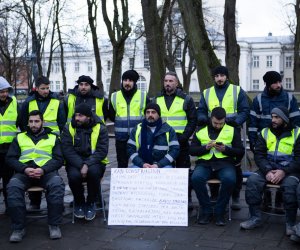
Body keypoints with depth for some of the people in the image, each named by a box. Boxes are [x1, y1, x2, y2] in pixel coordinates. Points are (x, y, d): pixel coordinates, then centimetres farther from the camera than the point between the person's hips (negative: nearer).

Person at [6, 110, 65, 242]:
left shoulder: (53, 138, 17)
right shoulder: (20, 137, 20)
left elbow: (59, 159, 6)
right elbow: (10, 158, 9)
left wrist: (43, 169, -14)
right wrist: (24, 169, -11)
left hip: (46, 171, -1)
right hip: (24, 171, 1)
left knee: (57, 184, -34)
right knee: (13, 187, -32)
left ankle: (54, 225, -22)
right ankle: (18, 228, -24)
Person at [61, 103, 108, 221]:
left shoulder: (100, 128, -2)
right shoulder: (68, 128, 1)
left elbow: (102, 151, -10)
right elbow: (67, 150, -8)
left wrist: (87, 165, -24)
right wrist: (80, 165, -23)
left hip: (94, 162, -1)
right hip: (74, 163, 1)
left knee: (94, 172, -34)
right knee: (74, 175, -31)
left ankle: (91, 203, -7)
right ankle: (79, 202, 1)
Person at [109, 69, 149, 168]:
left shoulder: (143, 96, -1)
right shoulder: (114, 96, 5)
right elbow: (111, 115, 17)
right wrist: (121, 123, 10)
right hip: (121, 137, 2)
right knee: (122, 164, 10)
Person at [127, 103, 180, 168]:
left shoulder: (168, 129, 2)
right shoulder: (137, 129, 7)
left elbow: (175, 149, -3)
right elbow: (130, 149, 4)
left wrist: (159, 165, -14)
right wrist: (142, 164, -12)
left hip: (163, 165, -1)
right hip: (142, 165, 1)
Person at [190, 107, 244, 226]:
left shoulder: (232, 131, 12)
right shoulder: (201, 131, 14)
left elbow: (240, 152, 8)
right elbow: (192, 150, 9)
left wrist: (225, 149, -9)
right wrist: (206, 147, -9)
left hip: (225, 163, -1)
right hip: (204, 163, 1)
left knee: (229, 179, -34)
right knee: (196, 178, -32)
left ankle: (219, 212, -14)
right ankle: (206, 211, -13)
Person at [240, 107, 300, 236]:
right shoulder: (265, 133, 9)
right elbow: (258, 155, 2)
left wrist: (284, 171, -21)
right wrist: (267, 171, -16)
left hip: (289, 170, -3)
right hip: (268, 169, 3)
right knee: (252, 180, -24)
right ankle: (255, 218, -15)